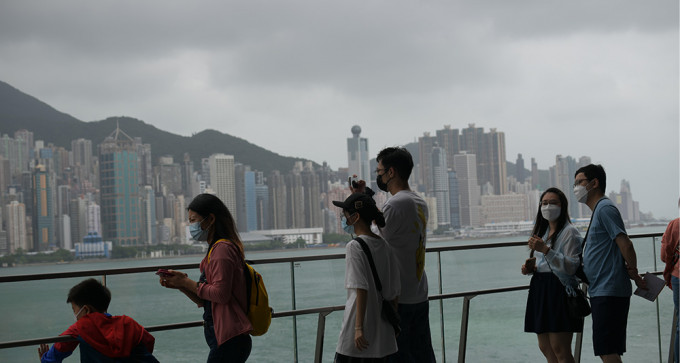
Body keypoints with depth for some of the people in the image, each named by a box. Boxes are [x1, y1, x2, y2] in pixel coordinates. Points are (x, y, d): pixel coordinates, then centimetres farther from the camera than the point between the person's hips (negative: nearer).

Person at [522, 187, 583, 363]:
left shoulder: (570, 232, -7)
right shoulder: (542, 231, 18)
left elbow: (571, 267, -17)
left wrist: (545, 249, -25)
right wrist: (531, 269, 6)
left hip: (560, 289, -8)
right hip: (540, 290, 9)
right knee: (545, 348, 10)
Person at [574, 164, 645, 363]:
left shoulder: (605, 208, -11)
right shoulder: (598, 210, 21)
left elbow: (625, 244, -19)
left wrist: (633, 273, -9)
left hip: (609, 292, -11)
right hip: (600, 292, 11)